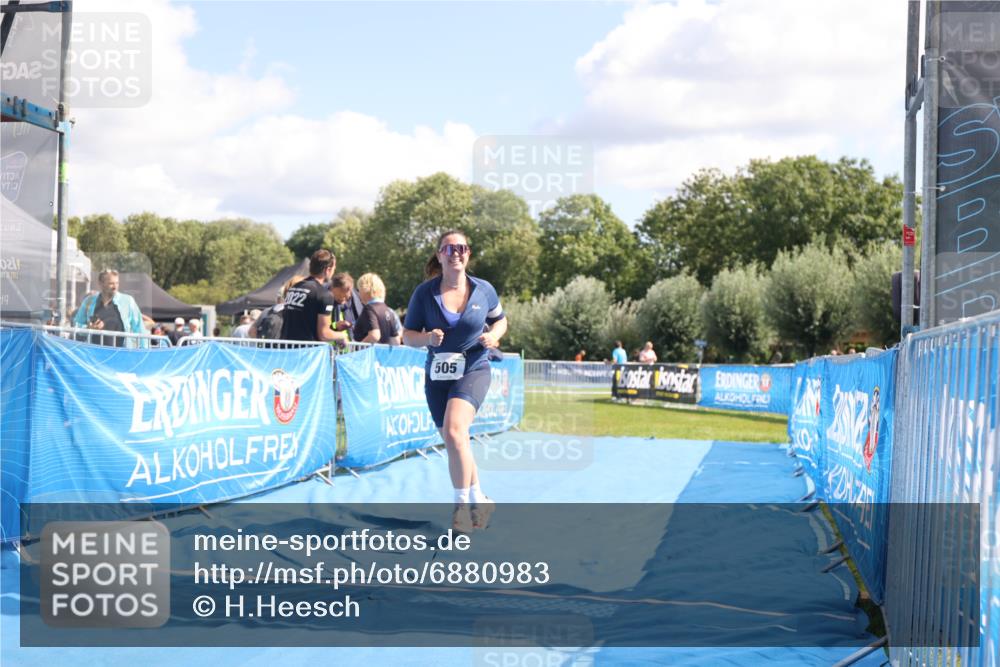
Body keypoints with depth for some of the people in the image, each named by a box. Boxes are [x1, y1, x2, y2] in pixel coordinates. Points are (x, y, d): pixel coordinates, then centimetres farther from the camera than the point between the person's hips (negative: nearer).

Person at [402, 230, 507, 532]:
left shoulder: (484, 290, -1)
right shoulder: (425, 292, -3)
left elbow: (500, 320, 16)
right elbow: (408, 335, 1)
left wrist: (493, 335, -6)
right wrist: (427, 338, -20)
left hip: (473, 371, -3)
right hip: (437, 375, 3)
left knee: (454, 430, -26)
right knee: (454, 443, 9)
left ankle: (462, 503, -17)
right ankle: (478, 499, 28)